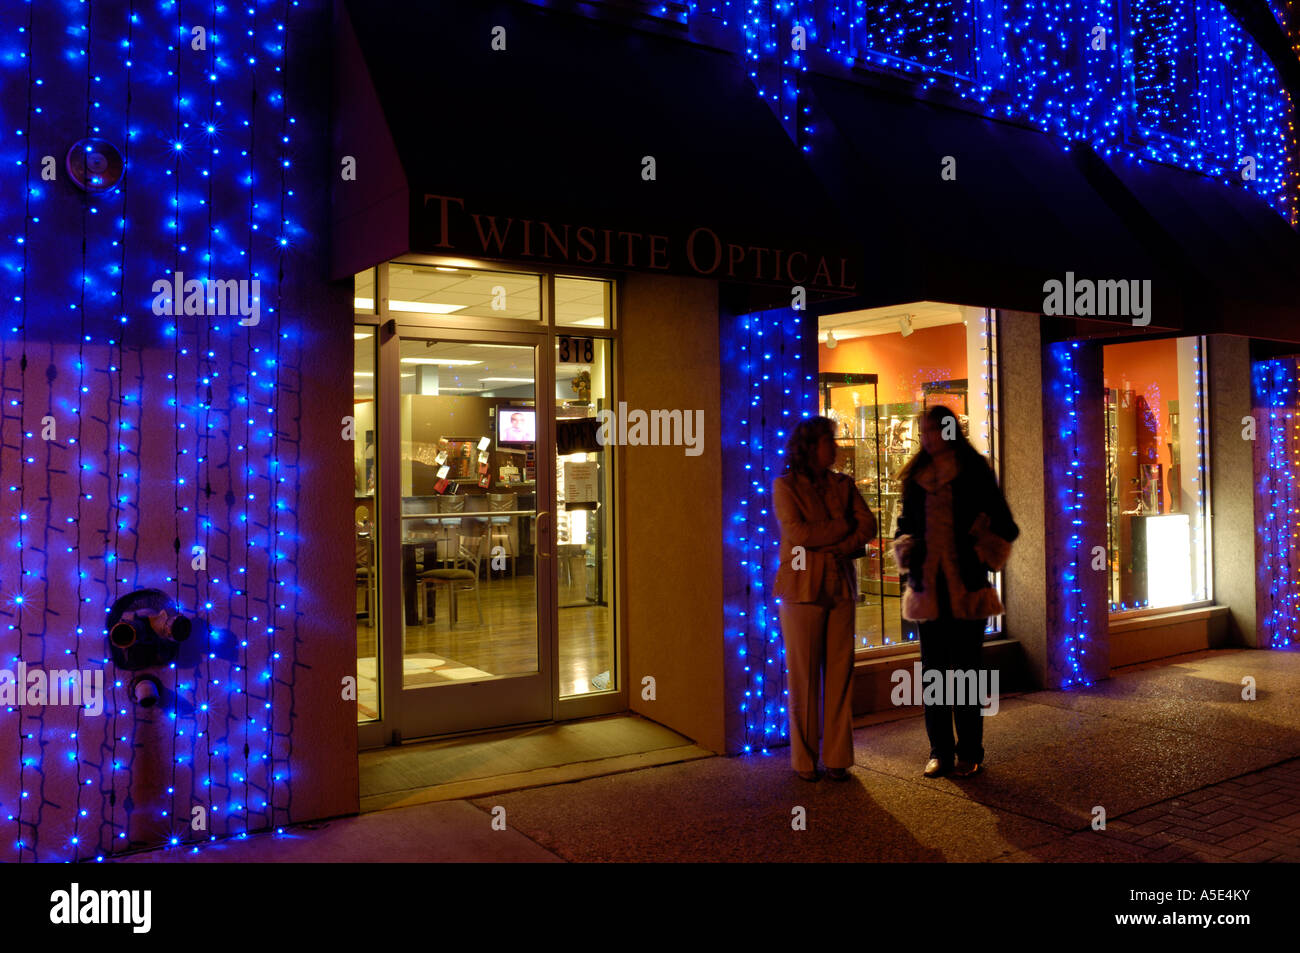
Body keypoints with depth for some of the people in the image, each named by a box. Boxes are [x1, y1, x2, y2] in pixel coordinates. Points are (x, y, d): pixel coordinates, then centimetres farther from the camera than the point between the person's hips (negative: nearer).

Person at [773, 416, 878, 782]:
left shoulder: (843, 485, 13)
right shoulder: (785, 486, 0)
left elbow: (868, 525, 3)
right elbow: (797, 533, -13)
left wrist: (836, 547, -11)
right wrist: (843, 527, -6)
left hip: (840, 587, 4)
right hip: (803, 588, -4)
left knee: (840, 674, 3)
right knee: (803, 678, 0)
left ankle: (838, 758, 12)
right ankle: (805, 760, 11)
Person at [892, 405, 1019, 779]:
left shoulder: (975, 473, 0)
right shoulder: (914, 478, 12)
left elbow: (1003, 527, 2)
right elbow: (905, 525, 23)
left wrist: (983, 559, -8)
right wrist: (906, 557, 6)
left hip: (967, 589, -4)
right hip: (928, 589, 4)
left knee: (964, 670, 0)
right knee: (932, 671, 6)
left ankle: (969, 753, 12)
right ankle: (939, 752, 15)